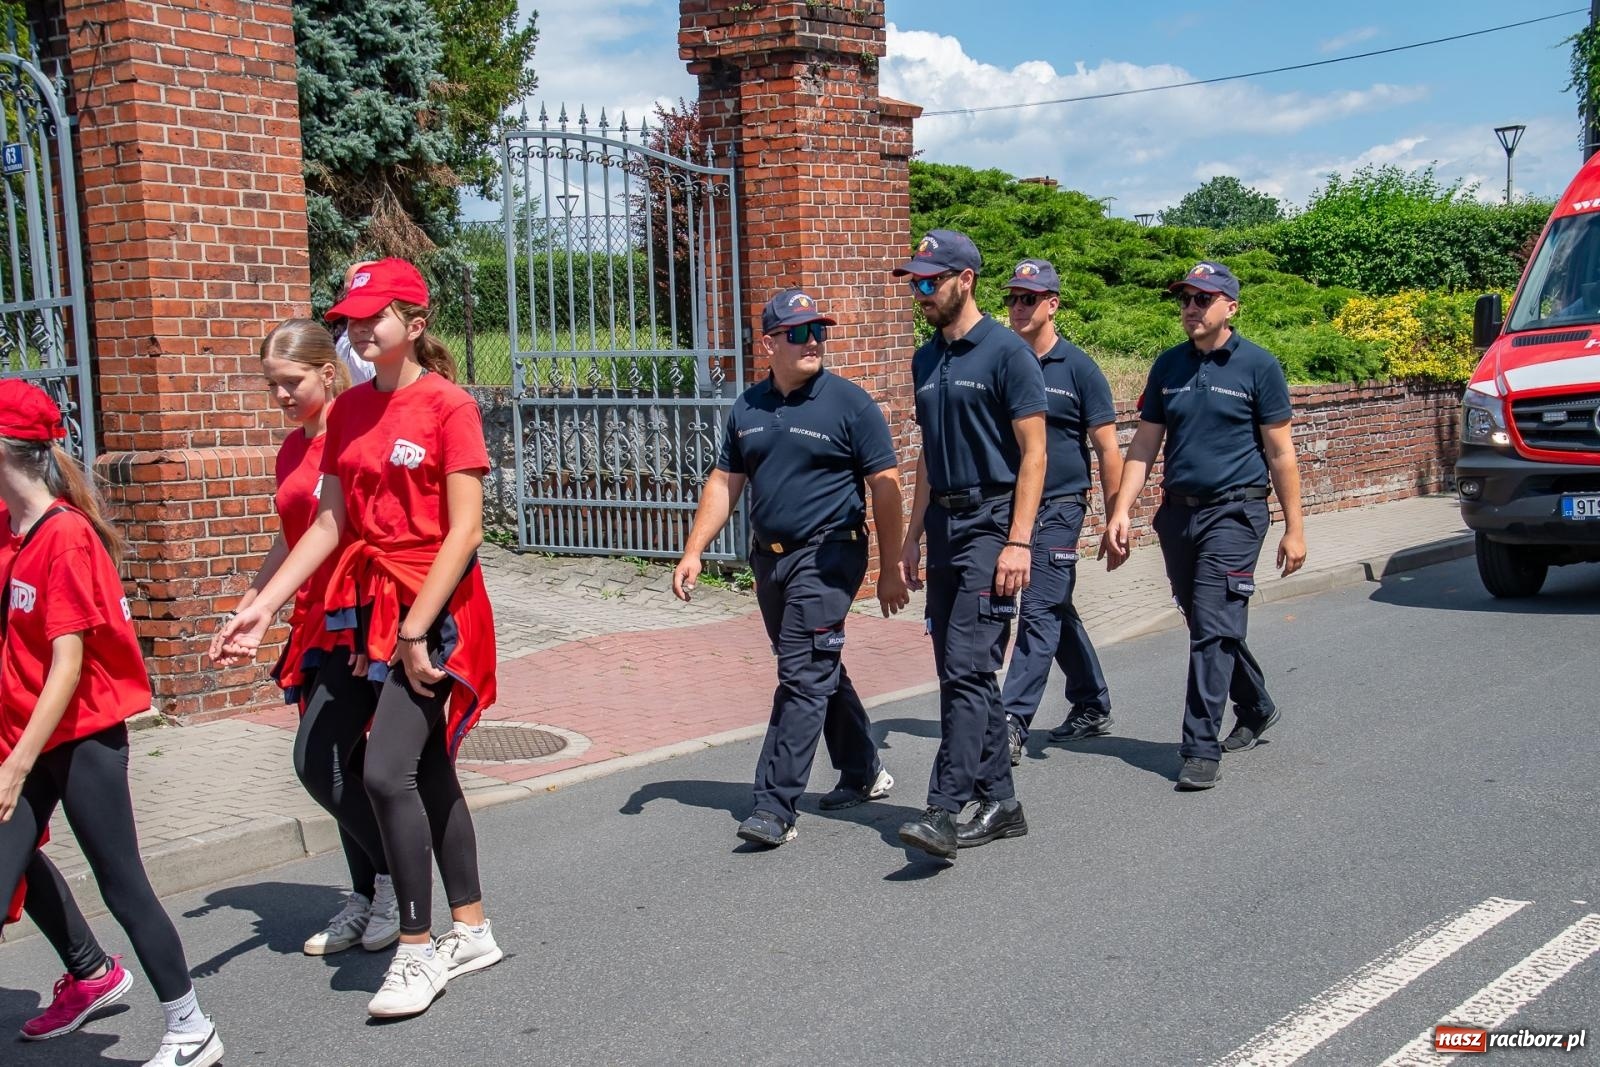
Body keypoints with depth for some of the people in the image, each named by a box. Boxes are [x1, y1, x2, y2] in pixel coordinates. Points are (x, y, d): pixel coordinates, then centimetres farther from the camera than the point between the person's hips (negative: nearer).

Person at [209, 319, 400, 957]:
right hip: (316, 624, 8)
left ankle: (396, 871, 8)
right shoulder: (292, 449, 14)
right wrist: (243, 614, 24)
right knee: (340, 765, 11)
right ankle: (366, 901, 23)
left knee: (316, 759, -12)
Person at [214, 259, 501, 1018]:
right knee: (429, 770, 13)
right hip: (368, 606, 7)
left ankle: (419, 950, 3)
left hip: (433, 608, -6)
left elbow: (464, 531, -14)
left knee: (388, 771, -13)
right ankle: (471, 931, 25)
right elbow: (330, 524, 9)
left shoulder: (448, 406, -10)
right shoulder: (350, 409, 10)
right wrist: (262, 606, 2)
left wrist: (416, 630, -17)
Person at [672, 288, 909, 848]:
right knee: (821, 670, 17)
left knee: (803, 678, -10)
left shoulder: (849, 403, -8)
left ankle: (775, 806, -9)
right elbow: (724, 482, 15)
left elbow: (885, 486, -7)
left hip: (827, 555, -6)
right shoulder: (747, 408, 9)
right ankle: (864, 773, 34)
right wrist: (693, 551, 7)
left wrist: (891, 569, -8)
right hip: (769, 556, 7)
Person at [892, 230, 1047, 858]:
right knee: (959, 672, 10)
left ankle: (944, 812, -14)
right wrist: (913, 539, 17)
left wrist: (1019, 541, -18)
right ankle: (999, 803, 19)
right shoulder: (926, 360, 15)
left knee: (967, 667, -13)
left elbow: (1033, 453, -11)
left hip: (991, 523, -8)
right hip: (944, 525, 8)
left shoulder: (1006, 352, -8)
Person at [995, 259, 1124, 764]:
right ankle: (1093, 706, 30)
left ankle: (1012, 723, -11)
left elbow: (1107, 448, -4)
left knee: (1039, 612, -9)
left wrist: (1116, 519, -7)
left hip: (1059, 507, -5)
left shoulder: (1078, 368, -4)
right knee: (1057, 610, 15)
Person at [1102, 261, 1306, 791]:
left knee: (1214, 629, -11)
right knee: (1206, 626, 15)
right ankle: (1255, 708, 38)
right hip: (1178, 511, 6)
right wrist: (1121, 512, 0)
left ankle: (1201, 748, -7)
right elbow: (1145, 444, 10)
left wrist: (1294, 528, -5)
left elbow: (1280, 452, -3)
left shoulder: (1257, 365, -4)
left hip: (1234, 513, -5)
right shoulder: (1168, 365, 9)